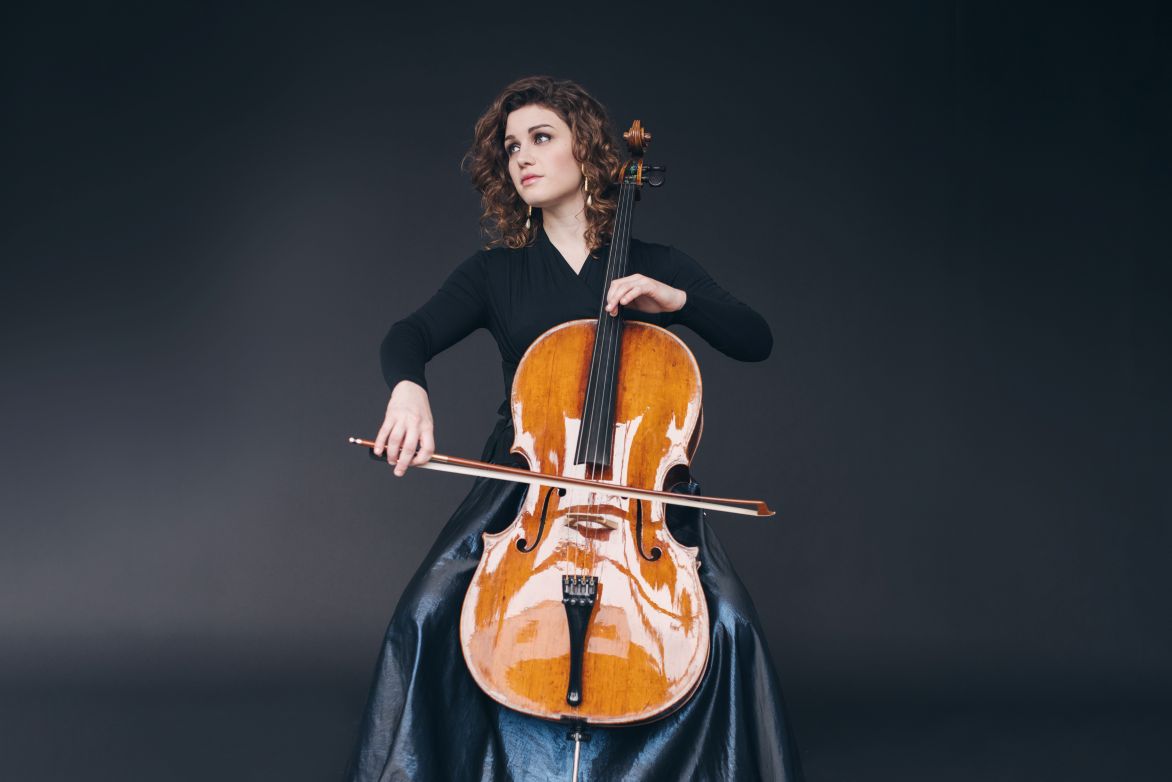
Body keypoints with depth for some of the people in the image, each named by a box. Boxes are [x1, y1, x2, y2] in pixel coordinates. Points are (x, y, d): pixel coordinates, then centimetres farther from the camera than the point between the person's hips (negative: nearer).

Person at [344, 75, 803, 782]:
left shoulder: (657, 268, 9)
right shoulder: (496, 273, 10)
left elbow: (756, 341, 2)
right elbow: (410, 335, -5)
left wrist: (677, 298, -15)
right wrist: (409, 387, -29)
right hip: (523, 478, 1)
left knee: (730, 625, -25)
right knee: (427, 615, -24)